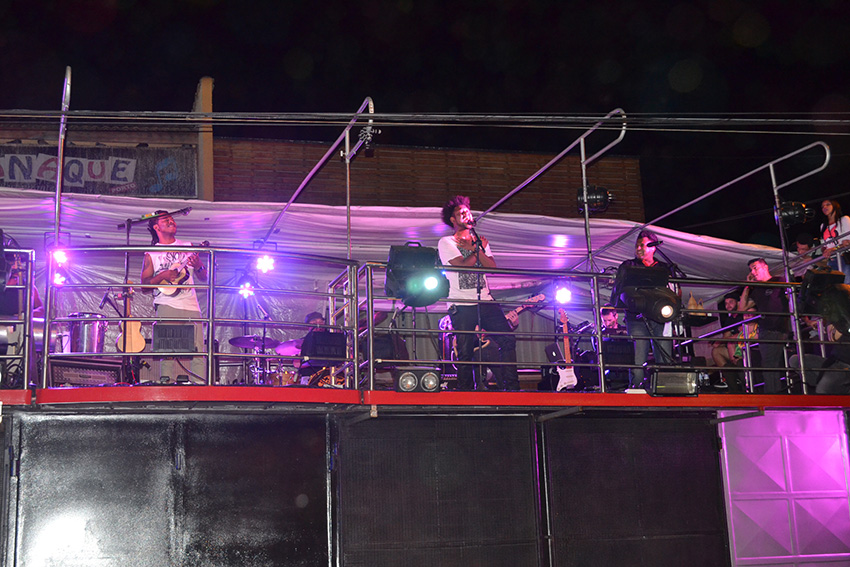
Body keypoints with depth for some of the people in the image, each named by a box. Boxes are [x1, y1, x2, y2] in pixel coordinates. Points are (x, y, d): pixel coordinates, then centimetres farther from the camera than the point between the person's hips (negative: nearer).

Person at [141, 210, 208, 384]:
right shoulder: (151, 254, 11)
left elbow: (204, 278, 18)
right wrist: (162, 276, -10)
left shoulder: (188, 246, 18)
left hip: (191, 306, 2)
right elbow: (144, 284, 6)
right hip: (167, 305, -2)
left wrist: (198, 267, -3)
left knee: (198, 349, -6)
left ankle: (200, 384, -7)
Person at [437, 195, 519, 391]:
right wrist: (479, 249, 1)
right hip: (462, 305, -4)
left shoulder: (479, 241, 21)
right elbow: (463, 265, -11)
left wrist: (474, 248, -7)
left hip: (485, 301, 5)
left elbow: (492, 267, 4)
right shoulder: (446, 242, 5)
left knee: (508, 339, -8)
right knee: (465, 353, -6)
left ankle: (511, 386, -2)